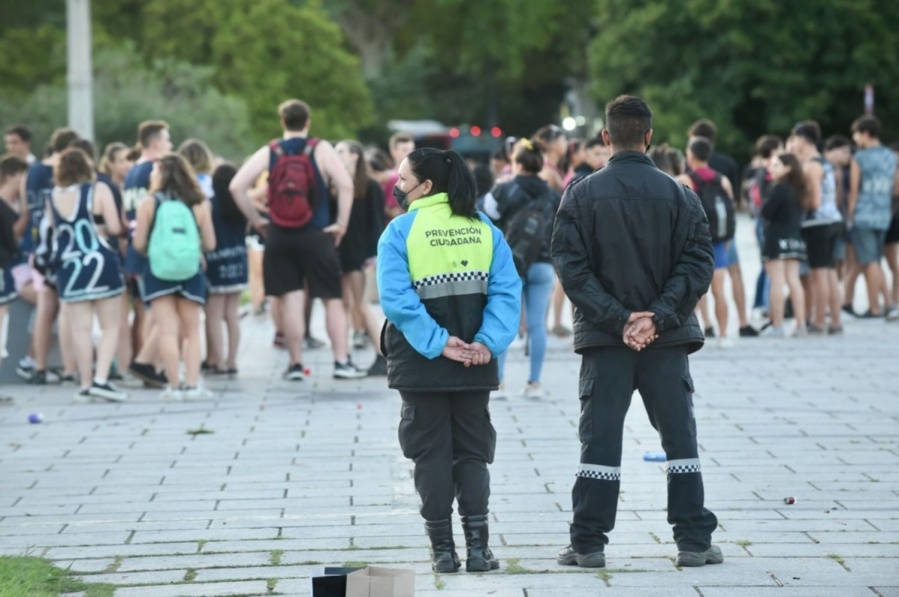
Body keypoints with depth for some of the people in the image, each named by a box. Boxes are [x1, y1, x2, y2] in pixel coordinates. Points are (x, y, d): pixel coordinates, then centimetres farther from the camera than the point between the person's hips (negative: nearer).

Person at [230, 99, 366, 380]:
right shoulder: (320, 150, -3)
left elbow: (236, 186, -4)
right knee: (333, 298, 6)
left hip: (279, 238, 2)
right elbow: (345, 184, -15)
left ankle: (295, 364, 6)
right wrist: (341, 223, -6)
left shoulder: (268, 153, 3)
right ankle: (342, 362, 3)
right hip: (316, 237, -2)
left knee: (291, 299, 4)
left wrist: (255, 220, 5)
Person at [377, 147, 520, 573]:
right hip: (475, 364, 3)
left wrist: (438, 343, -17)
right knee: (472, 452, 10)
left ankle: (443, 549, 5)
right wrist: (488, 342, -13)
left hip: (421, 363, -3)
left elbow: (397, 297, -18)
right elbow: (506, 291, -7)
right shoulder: (483, 228, 4)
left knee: (431, 454, 5)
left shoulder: (400, 232, -7)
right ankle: (478, 547, 3)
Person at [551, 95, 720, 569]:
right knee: (679, 437, 7)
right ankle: (694, 541, 5)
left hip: (603, 337, 0)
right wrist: (658, 316, -12)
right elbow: (698, 262, -7)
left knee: (599, 439, 4)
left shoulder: (581, 195, -2)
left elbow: (570, 267, -9)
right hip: (669, 340, 0)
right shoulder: (678, 195, 0)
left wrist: (617, 317, -12)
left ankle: (588, 543, 3)